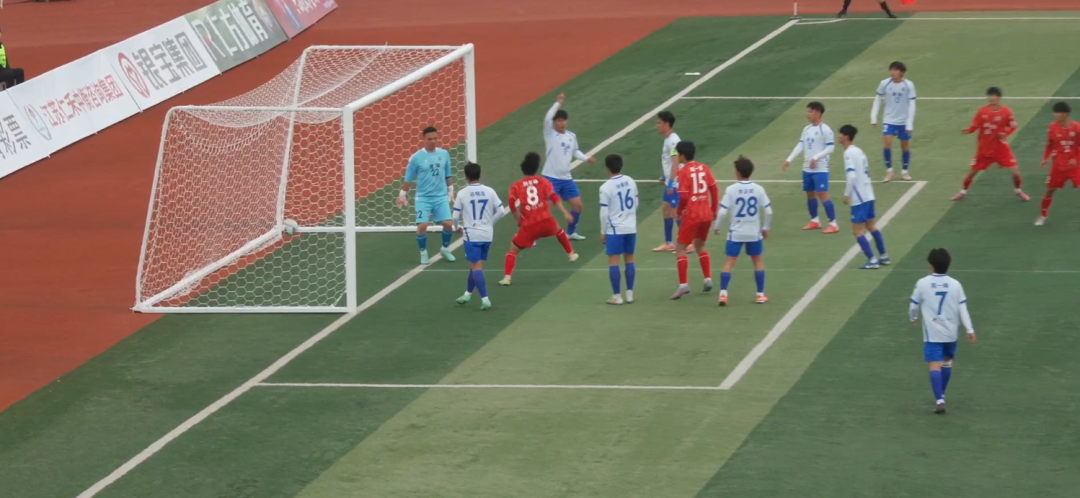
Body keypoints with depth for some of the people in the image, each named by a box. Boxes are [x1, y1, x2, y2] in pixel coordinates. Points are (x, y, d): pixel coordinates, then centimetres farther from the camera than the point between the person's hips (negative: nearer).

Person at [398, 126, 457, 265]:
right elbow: (408, 178, 0)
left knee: (448, 224, -5)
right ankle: (423, 253, 10)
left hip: (441, 197, 3)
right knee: (422, 226, -12)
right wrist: (403, 194, 4)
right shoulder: (417, 157, -8)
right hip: (423, 198, -2)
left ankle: (445, 249, 21)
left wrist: (451, 190, 16)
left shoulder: (444, 154, 1)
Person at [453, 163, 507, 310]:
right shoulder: (489, 191, 0)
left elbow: (455, 216, -5)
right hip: (487, 234, 4)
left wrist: (458, 227, 16)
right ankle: (468, 294, 33)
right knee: (476, 264, 19)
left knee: (476, 266, -3)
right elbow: (501, 211, 0)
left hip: (472, 235, -4)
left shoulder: (462, 193, -7)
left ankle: (485, 299, -14)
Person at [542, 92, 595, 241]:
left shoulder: (572, 136, 7)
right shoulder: (550, 134, -10)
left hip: (566, 178, 6)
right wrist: (558, 103, -30)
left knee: (577, 205, 10)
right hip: (551, 178, -6)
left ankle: (571, 232, 30)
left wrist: (586, 158, 7)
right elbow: (547, 118, -28)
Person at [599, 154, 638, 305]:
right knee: (629, 259, 13)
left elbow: (604, 212, -12)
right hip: (631, 227, 5)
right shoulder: (631, 182, 1)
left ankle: (617, 296, 0)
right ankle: (630, 293, 15)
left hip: (615, 229, -5)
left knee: (613, 261, 1)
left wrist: (603, 232, -1)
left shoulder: (606, 187, -16)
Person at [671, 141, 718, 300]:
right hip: (707, 214, 6)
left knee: (680, 248, 0)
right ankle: (708, 279, 17)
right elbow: (714, 189, 6)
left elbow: (683, 196, -17)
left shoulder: (684, 172, -11)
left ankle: (683, 284, -9)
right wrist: (714, 209, 16)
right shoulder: (704, 168, 6)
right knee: (700, 246, 24)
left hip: (692, 215, -6)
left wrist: (679, 211, 0)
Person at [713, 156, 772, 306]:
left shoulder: (731, 190, -10)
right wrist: (765, 227, 13)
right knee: (758, 261, 18)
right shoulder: (759, 189, -4)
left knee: (729, 262, 3)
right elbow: (768, 211, -3)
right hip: (754, 232, 2)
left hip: (736, 233, -2)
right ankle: (760, 294, 17)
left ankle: (723, 294, -10)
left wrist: (717, 227, 4)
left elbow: (723, 212, -12)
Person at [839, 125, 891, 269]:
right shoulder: (859, 151, 12)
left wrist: (847, 194, -18)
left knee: (857, 231, -2)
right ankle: (884, 256, 24)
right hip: (868, 194, 9)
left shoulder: (849, 153, -15)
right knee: (872, 226, 18)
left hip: (859, 197, -9)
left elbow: (852, 176, -25)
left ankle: (872, 260, -2)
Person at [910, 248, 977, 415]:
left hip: (932, 333, -3)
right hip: (951, 332, 3)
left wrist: (913, 318, 24)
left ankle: (939, 400, -20)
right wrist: (970, 330, 0)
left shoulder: (923, 283, -7)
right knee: (947, 362, 22)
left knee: (935, 365, -7)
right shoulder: (955, 285, -4)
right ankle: (941, 395, 34)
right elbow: (963, 309, -4)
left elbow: (914, 306, 3)